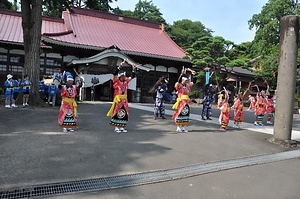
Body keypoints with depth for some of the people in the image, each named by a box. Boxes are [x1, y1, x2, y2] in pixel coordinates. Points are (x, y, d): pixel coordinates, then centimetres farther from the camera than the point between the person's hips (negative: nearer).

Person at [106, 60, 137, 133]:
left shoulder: (126, 81, 9)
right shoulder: (116, 81, -7)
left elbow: (132, 76, 15)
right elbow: (115, 73, -20)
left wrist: (134, 68, 4)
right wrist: (121, 65, -22)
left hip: (124, 99, 6)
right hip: (118, 99, -6)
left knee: (124, 113, 7)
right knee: (117, 112, -1)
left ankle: (122, 127, 16)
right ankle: (116, 127, 7)